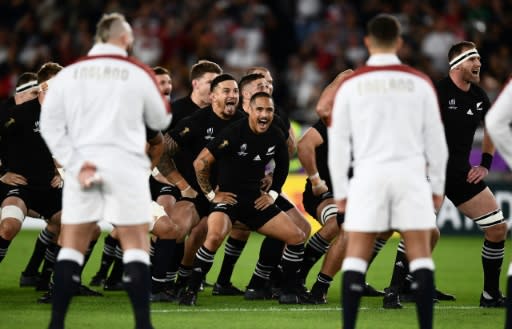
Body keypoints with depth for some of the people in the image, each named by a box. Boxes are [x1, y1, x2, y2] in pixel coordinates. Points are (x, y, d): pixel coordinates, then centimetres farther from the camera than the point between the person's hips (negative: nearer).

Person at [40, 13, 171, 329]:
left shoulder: (69, 73, 6)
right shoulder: (139, 73, 0)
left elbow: (50, 123, -2)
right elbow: (161, 121, 11)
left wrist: (75, 164, -4)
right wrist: (160, 93, 30)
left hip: (83, 168, 2)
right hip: (126, 166, -2)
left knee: (72, 248, 8)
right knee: (136, 247, 1)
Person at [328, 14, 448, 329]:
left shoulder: (350, 84, 3)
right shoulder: (419, 82, 3)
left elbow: (338, 142, 4)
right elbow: (436, 140, 5)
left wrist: (340, 191, 11)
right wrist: (438, 186, 15)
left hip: (369, 174, 0)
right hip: (411, 173, 0)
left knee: (356, 258, 6)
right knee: (421, 256, 4)